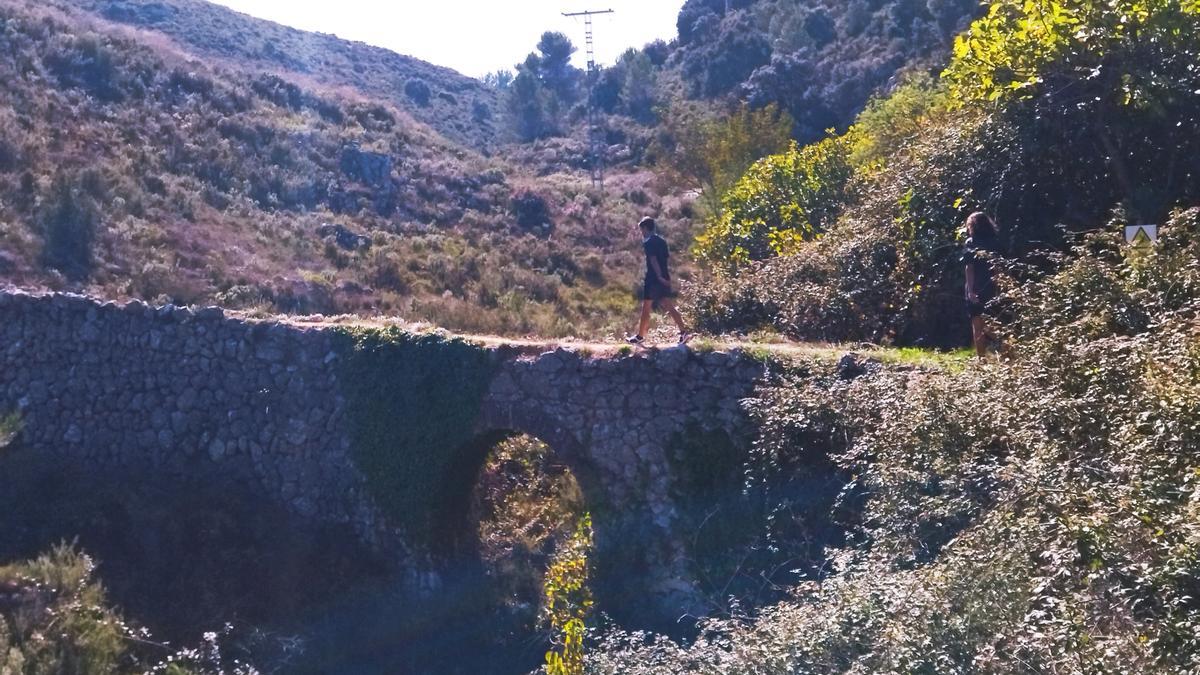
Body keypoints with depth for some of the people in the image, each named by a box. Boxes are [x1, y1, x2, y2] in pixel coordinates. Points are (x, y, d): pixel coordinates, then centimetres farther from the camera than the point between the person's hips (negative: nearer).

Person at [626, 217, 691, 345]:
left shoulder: (648, 243, -9)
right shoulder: (662, 241, 15)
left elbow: (653, 260, -19)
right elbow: (668, 259, 16)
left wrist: (659, 276, -24)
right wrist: (665, 276, 18)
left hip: (654, 279, -8)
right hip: (664, 279, 8)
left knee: (646, 308, 3)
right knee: (669, 307, 4)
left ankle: (640, 336, 11)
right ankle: (683, 332, -7)